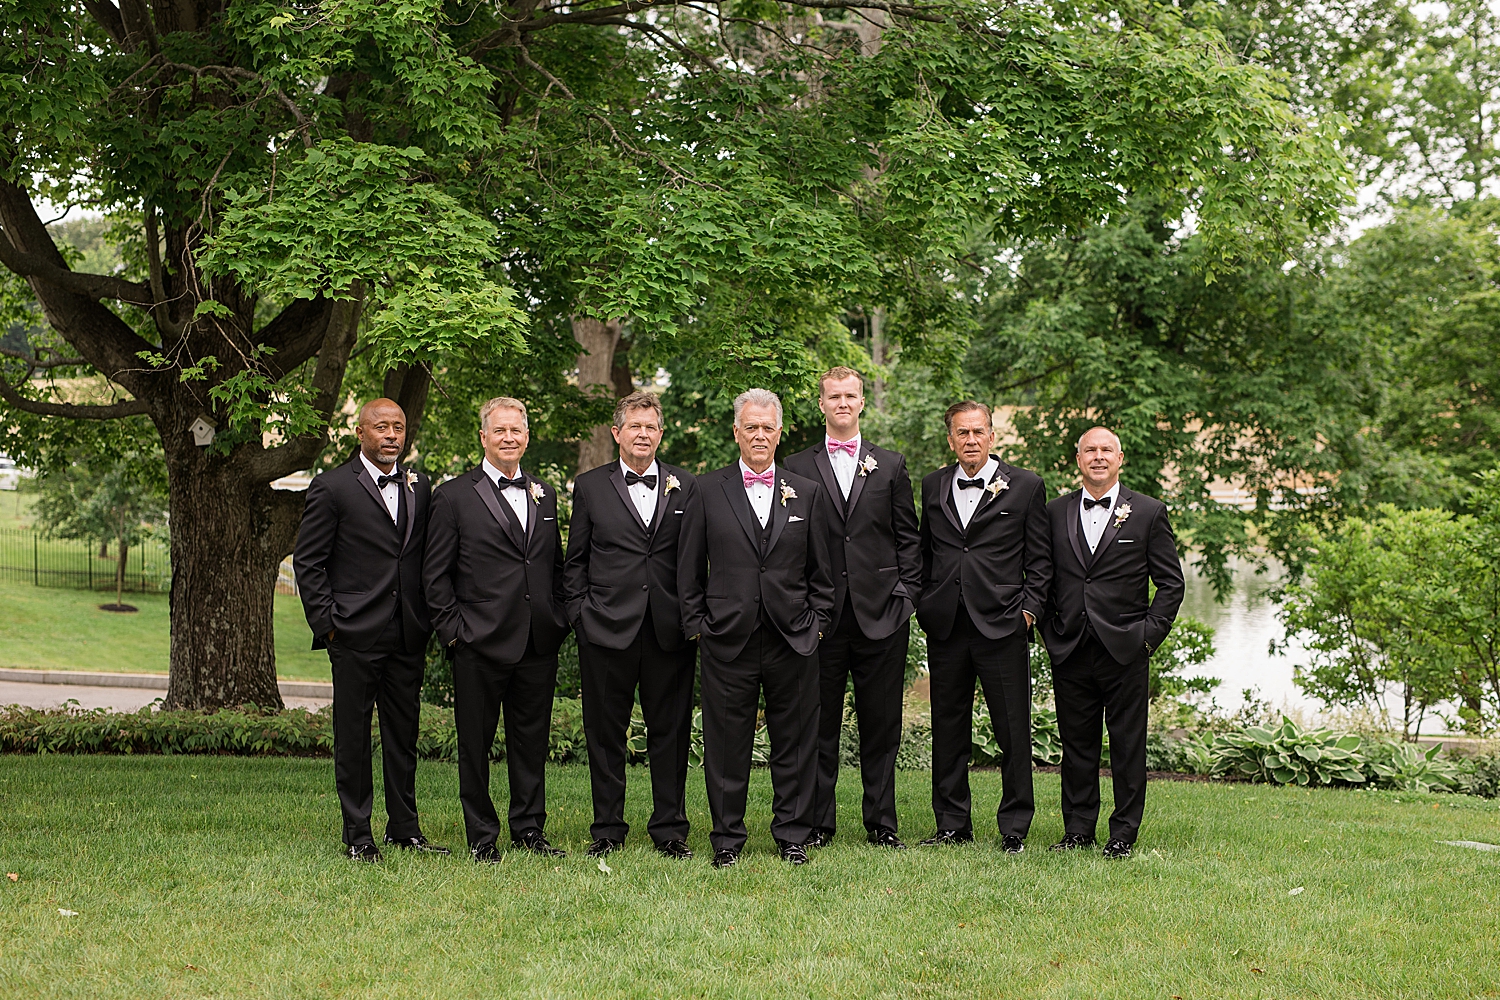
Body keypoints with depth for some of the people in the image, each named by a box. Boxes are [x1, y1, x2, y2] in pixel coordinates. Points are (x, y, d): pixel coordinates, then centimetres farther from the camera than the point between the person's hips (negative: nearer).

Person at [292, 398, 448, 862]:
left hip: (408, 635, 5)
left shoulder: (420, 487, 12)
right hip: (355, 635, -5)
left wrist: (427, 618, 8)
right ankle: (357, 834, 9)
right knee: (353, 736, 2)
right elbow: (307, 562, -3)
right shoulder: (332, 487, -3)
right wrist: (326, 622, -8)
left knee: (404, 734, 10)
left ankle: (405, 828, 20)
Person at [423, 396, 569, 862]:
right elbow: (435, 574, -2)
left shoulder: (545, 495, 14)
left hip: (538, 644, 4)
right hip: (481, 644, -4)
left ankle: (529, 828, 21)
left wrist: (559, 620, 9)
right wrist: (452, 628, -8)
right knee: (475, 742, 3)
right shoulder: (454, 496, -1)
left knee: (532, 739, 10)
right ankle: (481, 836, 13)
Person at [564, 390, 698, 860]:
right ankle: (607, 829, 14)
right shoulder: (590, 487, 7)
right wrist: (580, 612, -1)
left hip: (669, 630, 1)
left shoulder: (685, 486, 9)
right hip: (607, 628, 0)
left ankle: (670, 829, 14)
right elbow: (575, 561, 9)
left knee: (671, 731, 5)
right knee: (605, 732, 4)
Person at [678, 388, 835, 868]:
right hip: (727, 643, -1)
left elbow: (821, 572, 12)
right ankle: (727, 839, 14)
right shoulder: (708, 492, 5)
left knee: (795, 743, 5)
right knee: (726, 743, 3)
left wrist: (816, 624, 4)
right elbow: (688, 570, 7)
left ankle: (792, 836, 17)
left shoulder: (808, 493, 9)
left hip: (794, 641, 1)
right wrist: (696, 626, 1)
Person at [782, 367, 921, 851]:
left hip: (881, 613, 1)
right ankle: (817, 823, 11)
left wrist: (906, 594, 1)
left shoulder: (890, 466, 11)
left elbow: (908, 538, 11)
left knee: (881, 724, 5)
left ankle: (881, 824, 13)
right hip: (821, 616, -1)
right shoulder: (797, 468, 7)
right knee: (820, 724, 3)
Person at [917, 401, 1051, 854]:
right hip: (945, 625, 3)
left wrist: (1029, 608, -5)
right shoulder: (933, 486, 12)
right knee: (948, 727, 9)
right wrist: (922, 603, 9)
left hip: (1001, 625, -3)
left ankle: (1014, 827, 9)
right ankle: (952, 824, 19)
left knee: (1013, 730, -1)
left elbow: (1040, 558, 4)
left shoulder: (1025, 486, 3)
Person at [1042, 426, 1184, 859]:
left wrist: (1150, 634, -4)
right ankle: (1078, 828, 17)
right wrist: (1050, 631, 4)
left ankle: (1124, 832, 11)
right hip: (1070, 652, 2)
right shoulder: (1055, 512, 9)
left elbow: (1171, 583, 4)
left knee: (1127, 746, 2)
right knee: (1076, 743, 8)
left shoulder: (1148, 512, 3)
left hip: (1125, 651, -2)